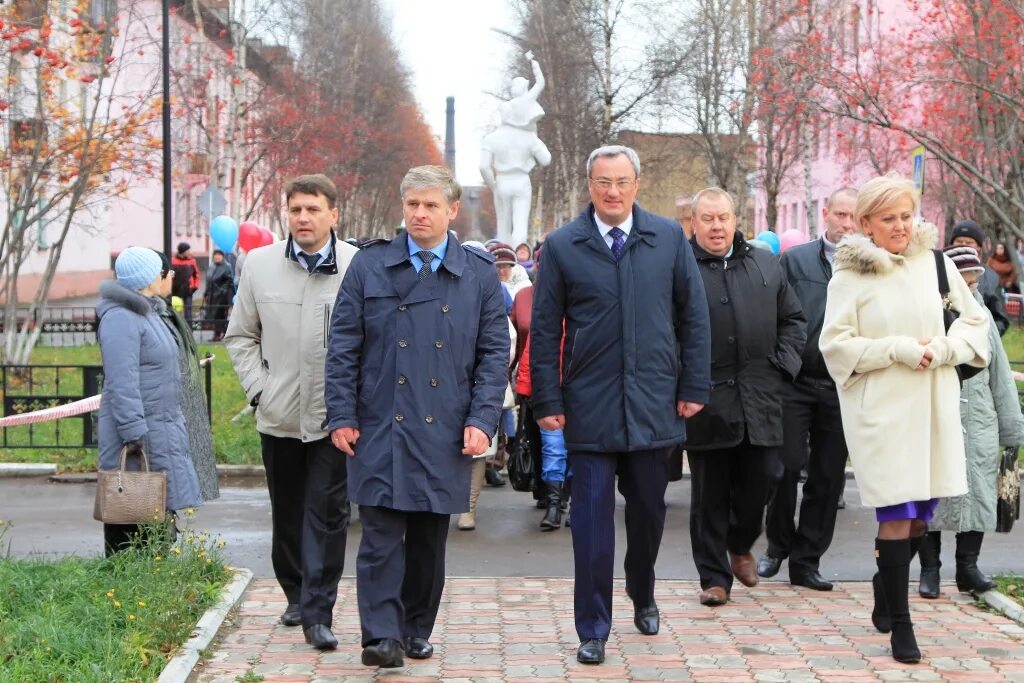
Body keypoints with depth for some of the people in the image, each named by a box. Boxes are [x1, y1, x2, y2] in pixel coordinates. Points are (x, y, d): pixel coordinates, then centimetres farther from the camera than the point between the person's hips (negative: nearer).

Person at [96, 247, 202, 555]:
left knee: (161, 514, 12)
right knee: (130, 522, -6)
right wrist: (134, 433, -26)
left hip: (162, 431, 10)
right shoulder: (120, 318, -15)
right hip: (137, 435, -10)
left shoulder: (148, 312, 18)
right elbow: (122, 382, -22)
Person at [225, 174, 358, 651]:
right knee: (286, 514, 15)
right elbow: (240, 335, 13)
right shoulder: (260, 264, 3)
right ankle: (296, 596, 34)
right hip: (279, 416, 3)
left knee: (327, 515, -3)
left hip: (335, 417, -3)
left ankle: (317, 613, 2)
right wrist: (258, 388, 2)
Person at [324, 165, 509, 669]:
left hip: (445, 433, 1)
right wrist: (342, 417, -2)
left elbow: (495, 354, 6)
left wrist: (482, 420, -4)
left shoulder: (480, 275, 6)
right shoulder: (369, 265, 4)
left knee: (430, 539, 10)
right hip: (379, 426, -1)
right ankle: (381, 635, -2)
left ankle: (417, 631, 23)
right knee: (381, 535, -6)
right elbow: (343, 347, 4)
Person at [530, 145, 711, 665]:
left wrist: (694, 386, 3)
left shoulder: (670, 238, 3)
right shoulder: (561, 246, 0)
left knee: (648, 510, 13)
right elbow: (544, 329, 2)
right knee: (592, 519, 0)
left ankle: (642, 594, 39)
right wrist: (548, 400, -3)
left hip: (653, 404, 2)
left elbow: (694, 316, 6)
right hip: (590, 405, -1)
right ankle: (593, 630, 11)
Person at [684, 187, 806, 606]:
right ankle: (714, 576, 13)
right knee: (709, 496, 3)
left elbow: (793, 320, 18)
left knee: (756, 485, 9)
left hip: (760, 399, 3)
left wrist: (782, 365, 6)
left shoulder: (765, 265, 11)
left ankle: (740, 546, 37)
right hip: (705, 402, -3)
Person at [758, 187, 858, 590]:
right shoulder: (795, 259, 5)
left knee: (828, 477, 6)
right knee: (787, 465, -5)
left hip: (842, 387, 1)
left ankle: (806, 561, 16)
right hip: (796, 380, -1)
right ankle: (778, 545, 17)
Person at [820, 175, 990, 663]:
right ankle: (899, 624, 3)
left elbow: (974, 321, 10)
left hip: (933, 405, 4)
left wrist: (944, 349, -8)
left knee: (920, 514, 9)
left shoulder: (936, 264, 5)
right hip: (880, 408, -3)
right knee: (897, 513, -7)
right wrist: (897, 350, -14)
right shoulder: (850, 275, -3)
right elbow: (835, 344, -6)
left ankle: (885, 596, 34)